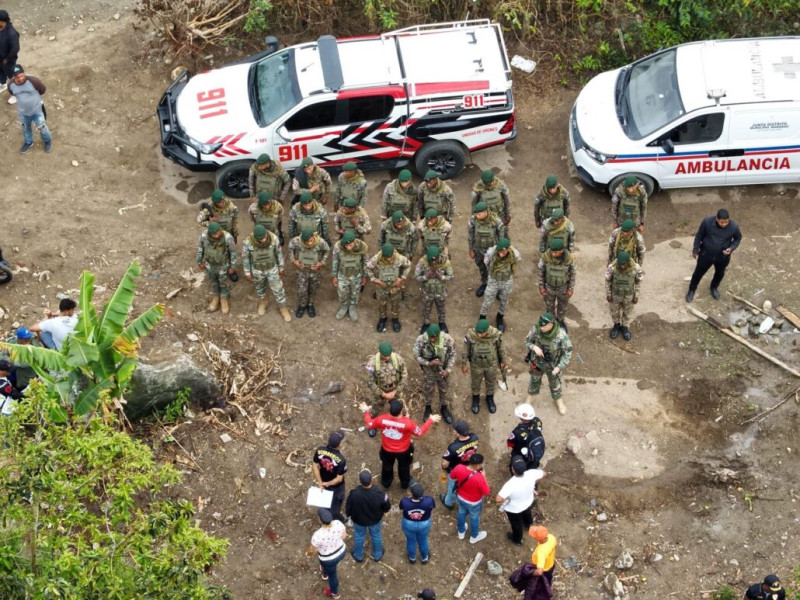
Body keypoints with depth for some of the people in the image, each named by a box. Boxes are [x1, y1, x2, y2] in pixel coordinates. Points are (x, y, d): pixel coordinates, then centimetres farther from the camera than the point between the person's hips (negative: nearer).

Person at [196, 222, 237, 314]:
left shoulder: (228, 237, -35)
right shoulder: (204, 235, -28)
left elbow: (233, 251, -17)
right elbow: (200, 248, -8)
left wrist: (233, 266, -6)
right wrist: (199, 262, 5)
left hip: (223, 266, -2)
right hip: (209, 265, 2)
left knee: (224, 283, 22)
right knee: (212, 282, 26)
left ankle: (224, 299, 49)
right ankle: (215, 298, 53)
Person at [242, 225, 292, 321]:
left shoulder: (274, 238, -29)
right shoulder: (248, 242, -31)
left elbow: (279, 254, -11)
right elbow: (245, 258, -12)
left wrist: (281, 268, 0)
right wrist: (247, 273, -4)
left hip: (272, 268, 0)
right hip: (257, 270, 0)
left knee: (278, 289, 12)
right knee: (260, 288, 25)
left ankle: (282, 308, 36)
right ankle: (262, 302, 55)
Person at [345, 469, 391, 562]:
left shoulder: (354, 493, -37)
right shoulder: (379, 493, -35)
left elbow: (348, 509, -19)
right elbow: (387, 508, -16)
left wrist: (348, 514, 5)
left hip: (359, 520, 0)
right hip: (375, 520, 0)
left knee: (359, 537, 29)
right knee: (376, 536, 29)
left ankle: (358, 556, 52)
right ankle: (377, 555, 53)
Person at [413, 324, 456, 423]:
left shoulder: (448, 340, -29)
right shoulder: (421, 340, -31)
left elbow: (453, 355, -13)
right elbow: (417, 356, -16)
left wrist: (448, 370, -19)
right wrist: (429, 363, -30)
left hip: (443, 370, 0)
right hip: (428, 370, 0)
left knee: (444, 389, 23)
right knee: (427, 389, 23)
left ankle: (443, 408, 51)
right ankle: (428, 408, 52)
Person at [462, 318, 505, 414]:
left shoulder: (496, 335, -30)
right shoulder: (470, 335, -32)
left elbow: (500, 348, -10)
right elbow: (466, 350, -14)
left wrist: (502, 361, 4)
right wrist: (464, 364, -3)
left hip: (491, 364, 1)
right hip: (476, 365, -1)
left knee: (491, 382, 26)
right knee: (475, 383, 25)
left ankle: (490, 398, 56)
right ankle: (475, 398, 55)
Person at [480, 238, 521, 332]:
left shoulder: (515, 255, -30)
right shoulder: (491, 252, -32)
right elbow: (486, 261, -6)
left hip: (507, 283, 1)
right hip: (493, 281, -1)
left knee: (504, 303, 23)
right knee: (487, 303, 14)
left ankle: (500, 318, 51)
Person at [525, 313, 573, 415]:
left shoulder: (561, 335, -33)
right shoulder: (536, 329, -27)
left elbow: (568, 351, -18)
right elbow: (527, 342, -9)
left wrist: (560, 367, -22)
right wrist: (534, 347, -30)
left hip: (553, 365, -2)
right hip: (537, 362, 2)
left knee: (555, 383, 24)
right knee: (534, 380, 28)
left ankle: (558, 400, 52)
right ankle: (530, 399, 56)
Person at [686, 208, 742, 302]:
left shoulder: (734, 226, -25)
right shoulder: (707, 222, -27)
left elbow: (738, 238, -3)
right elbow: (699, 235, -9)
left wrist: (731, 248, -21)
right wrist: (695, 250, 0)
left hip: (723, 256, 1)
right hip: (706, 254, -1)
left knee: (720, 273, 26)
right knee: (699, 272, 18)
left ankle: (714, 287, 58)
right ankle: (692, 290, 46)